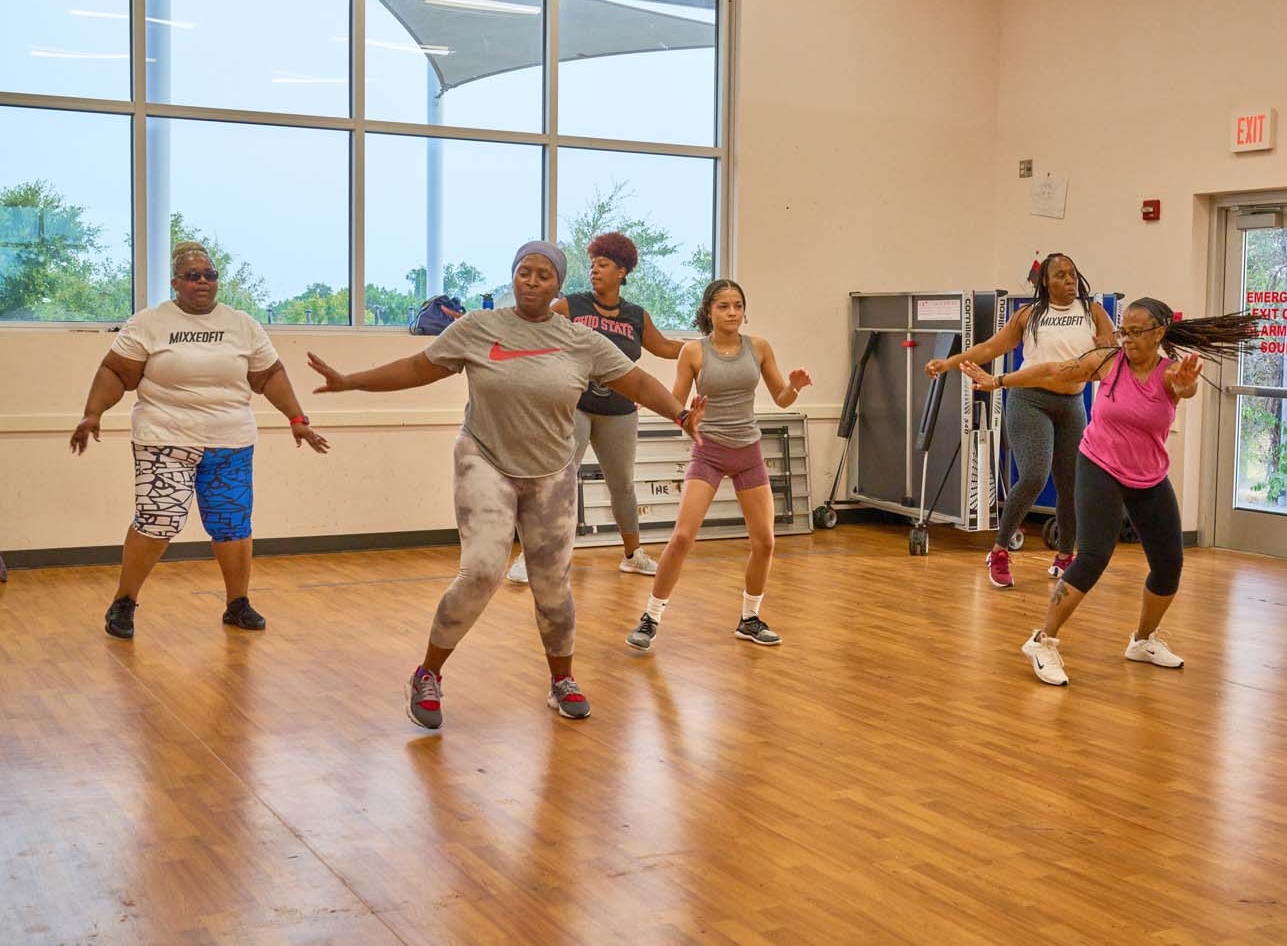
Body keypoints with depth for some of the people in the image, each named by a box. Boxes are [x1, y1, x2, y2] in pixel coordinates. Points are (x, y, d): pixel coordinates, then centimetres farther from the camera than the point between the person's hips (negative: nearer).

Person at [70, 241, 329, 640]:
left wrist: (297, 419, 5)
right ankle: (123, 604, 6)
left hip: (230, 443, 3)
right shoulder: (148, 323, -1)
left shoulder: (243, 325, 7)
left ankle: (238, 604, 21)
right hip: (166, 441, -3)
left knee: (233, 524, 5)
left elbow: (270, 376, 11)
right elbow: (115, 373, -1)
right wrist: (92, 413, -12)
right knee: (157, 521, -11)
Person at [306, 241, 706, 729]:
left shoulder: (583, 341, 0)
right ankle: (428, 675, 0)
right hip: (486, 464, -2)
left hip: (550, 475, 2)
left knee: (553, 587, 7)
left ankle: (562, 681, 31)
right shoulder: (476, 328, -3)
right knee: (483, 571, -19)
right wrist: (349, 381, 1)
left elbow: (638, 382, 1)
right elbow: (417, 368, 4)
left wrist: (680, 415, -14)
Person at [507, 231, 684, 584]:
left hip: (619, 414, 3)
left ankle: (633, 555, 30)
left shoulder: (637, 316, 6)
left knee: (622, 485, 14)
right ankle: (530, 557, -7)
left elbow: (664, 347, 19)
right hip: (573, 407, -3)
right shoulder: (570, 306, -3)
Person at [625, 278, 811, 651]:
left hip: (749, 452, 3)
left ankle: (749, 620, 23)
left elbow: (781, 400, 8)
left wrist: (795, 385, -13)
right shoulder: (694, 351, -7)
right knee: (682, 537, -13)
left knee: (764, 542, 4)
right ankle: (650, 619, 1)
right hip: (708, 452, -3)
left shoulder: (759, 347, 0)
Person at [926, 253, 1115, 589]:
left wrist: (1108, 347, -16)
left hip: (1072, 406, 3)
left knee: (1071, 486, 7)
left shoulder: (1093, 312, 9)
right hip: (1030, 401, -3)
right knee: (1033, 478, -20)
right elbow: (989, 348, 4)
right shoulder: (1029, 315, 6)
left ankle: (1064, 555, 29)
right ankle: (999, 552, -5)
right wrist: (948, 362, -6)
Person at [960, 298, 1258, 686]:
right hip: (1100, 471, -3)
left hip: (1150, 480, 3)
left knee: (1169, 564, 8)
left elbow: (1186, 388, -35)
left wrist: (1185, 383, -60)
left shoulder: (1170, 373, -12)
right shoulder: (1107, 362, -11)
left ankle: (1144, 640, 33)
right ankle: (1043, 642, -11)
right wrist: (997, 381, -3)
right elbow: (1051, 372, -4)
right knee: (1093, 556, -19)